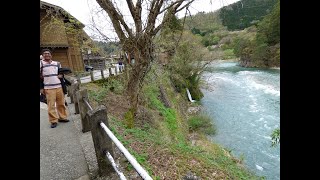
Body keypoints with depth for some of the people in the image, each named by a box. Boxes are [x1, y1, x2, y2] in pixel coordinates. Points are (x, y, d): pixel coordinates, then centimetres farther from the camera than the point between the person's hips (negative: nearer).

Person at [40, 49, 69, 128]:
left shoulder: (57, 63, 13)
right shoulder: (41, 63, 2)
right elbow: (40, 76, 2)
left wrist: (61, 75, 1)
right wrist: (41, 88, -1)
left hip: (59, 86, 3)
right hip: (48, 88, -3)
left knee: (61, 103, 7)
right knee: (51, 105, -2)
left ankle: (62, 117, 20)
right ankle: (53, 121, 7)